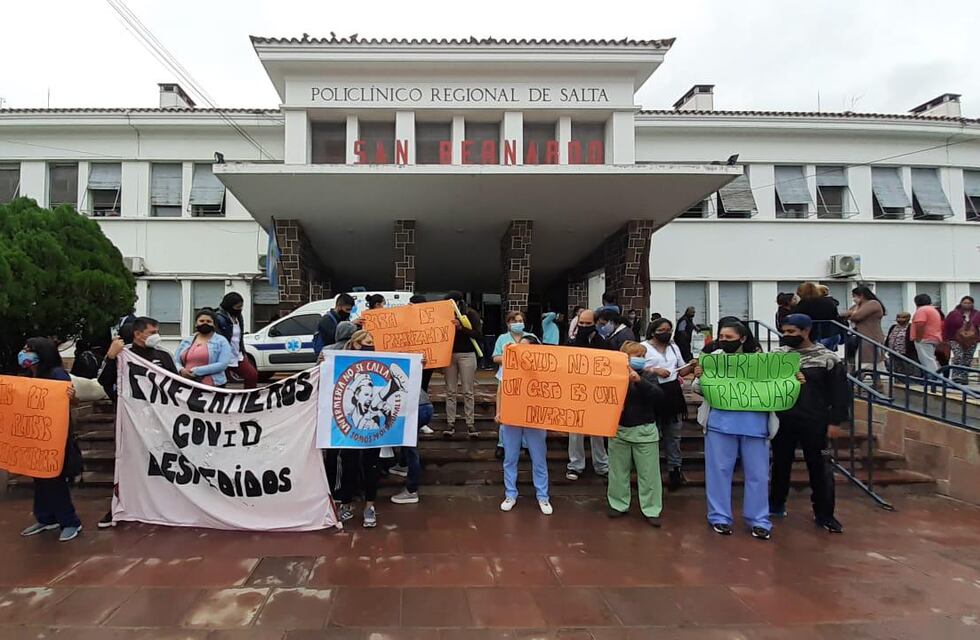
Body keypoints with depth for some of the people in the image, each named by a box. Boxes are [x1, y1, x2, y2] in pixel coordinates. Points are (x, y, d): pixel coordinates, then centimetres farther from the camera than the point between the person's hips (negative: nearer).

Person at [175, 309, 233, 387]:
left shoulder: (221, 341, 2)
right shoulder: (185, 341, 18)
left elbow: (223, 364, -11)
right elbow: (176, 361, 16)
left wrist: (197, 371, -16)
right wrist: (181, 370, -9)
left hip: (211, 386, -4)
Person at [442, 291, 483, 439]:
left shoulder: (471, 314, -1)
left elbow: (479, 335, -10)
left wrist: (461, 327, -19)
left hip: (466, 355, -3)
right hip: (449, 354, 3)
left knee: (468, 392, 0)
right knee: (450, 391, 5)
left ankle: (470, 423, 6)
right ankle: (450, 423, 10)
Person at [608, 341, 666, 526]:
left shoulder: (647, 376, -2)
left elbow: (658, 396, -18)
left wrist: (639, 381, -30)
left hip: (644, 430, 0)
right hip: (618, 430, 1)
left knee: (649, 473, 5)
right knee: (618, 471, 12)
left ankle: (651, 510, 17)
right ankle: (619, 505, 28)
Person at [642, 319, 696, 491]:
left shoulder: (674, 347, 14)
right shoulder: (644, 347, -5)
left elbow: (681, 371, 17)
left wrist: (691, 365, -2)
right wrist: (654, 370, -22)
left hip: (673, 394, 6)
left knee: (674, 435, 14)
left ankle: (675, 468, 26)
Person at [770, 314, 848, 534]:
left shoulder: (828, 359, -5)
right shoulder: (777, 355, 4)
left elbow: (839, 392, -4)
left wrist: (834, 421, -7)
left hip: (814, 423, -3)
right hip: (782, 421, 3)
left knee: (819, 467, 5)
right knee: (780, 464, 14)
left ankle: (824, 514, 19)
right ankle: (776, 504, 30)